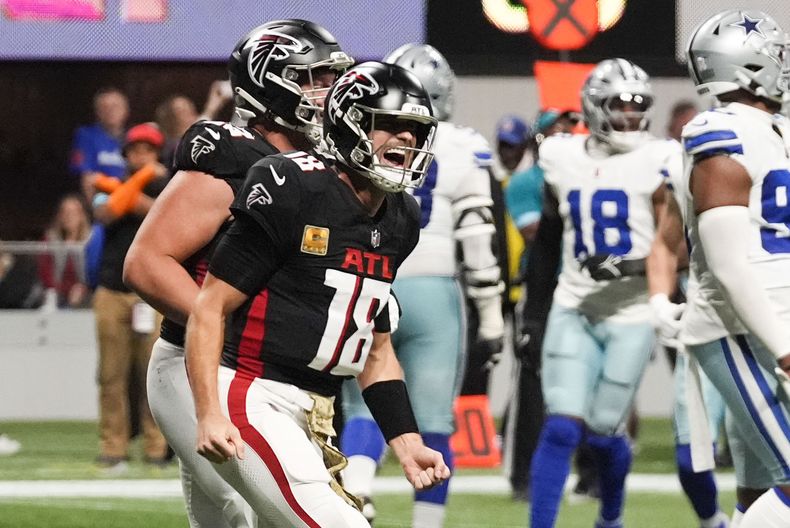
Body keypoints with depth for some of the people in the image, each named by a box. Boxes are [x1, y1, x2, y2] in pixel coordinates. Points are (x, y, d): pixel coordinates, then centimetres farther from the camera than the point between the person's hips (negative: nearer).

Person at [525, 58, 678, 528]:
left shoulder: (658, 163, -6)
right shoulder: (562, 158, 7)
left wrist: (632, 266, -25)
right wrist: (534, 304, 22)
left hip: (631, 316, -2)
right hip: (573, 312, 2)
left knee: (604, 432, 6)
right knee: (562, 428, -11)